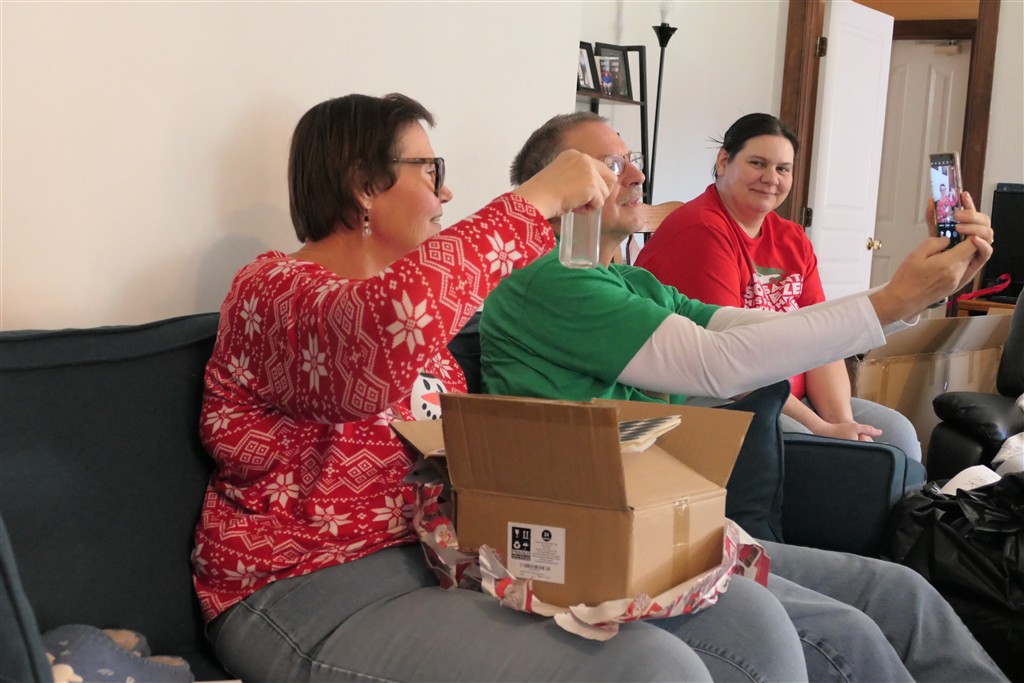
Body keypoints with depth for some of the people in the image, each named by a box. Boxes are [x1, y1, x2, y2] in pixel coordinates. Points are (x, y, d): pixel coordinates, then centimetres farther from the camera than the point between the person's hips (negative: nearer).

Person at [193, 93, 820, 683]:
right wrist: (536, 199, -23)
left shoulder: (408, 294, 19)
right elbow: (382, 329, -32)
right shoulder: (274, 290, -8)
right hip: (323, 601, -8)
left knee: (749, 615, -5)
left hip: (452, 559, 9)